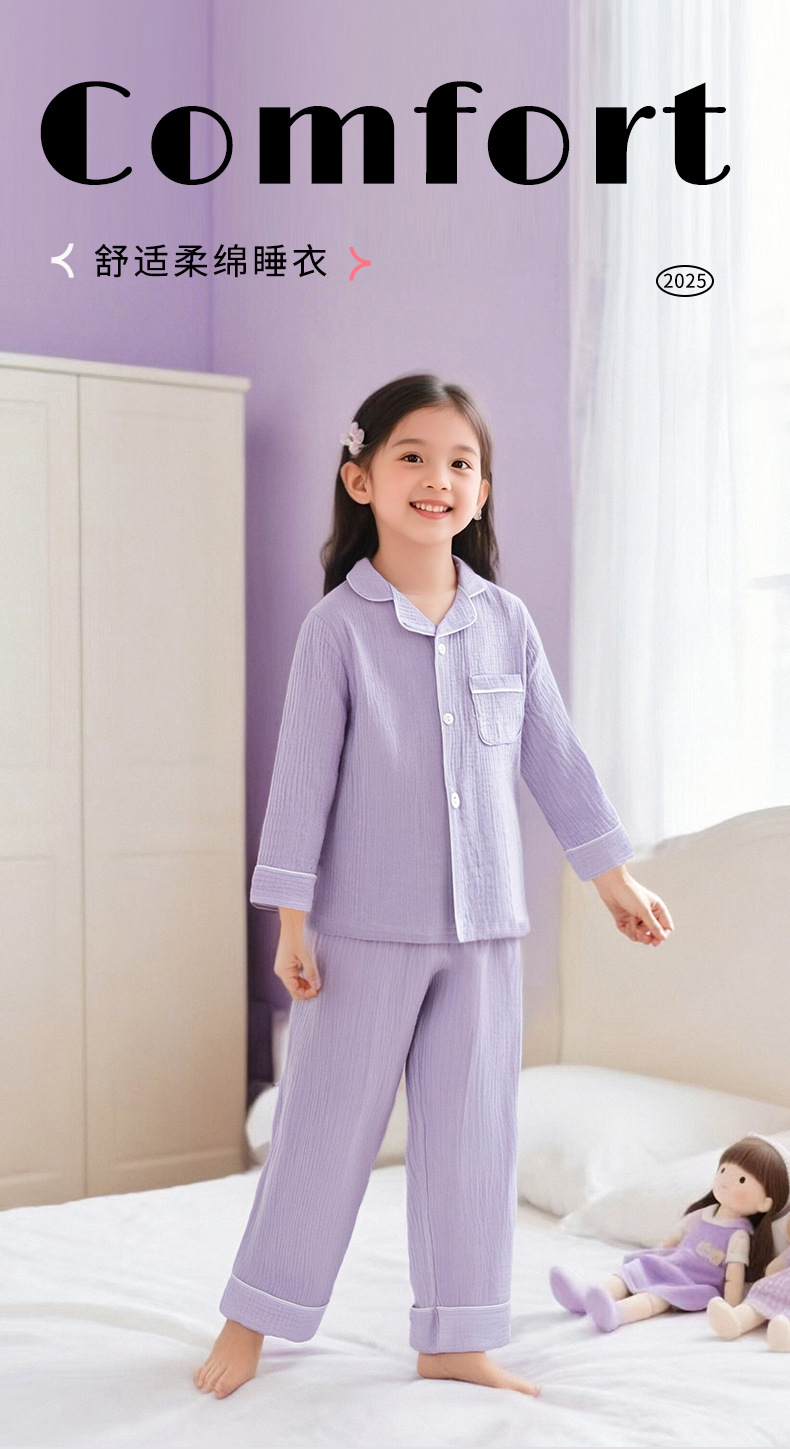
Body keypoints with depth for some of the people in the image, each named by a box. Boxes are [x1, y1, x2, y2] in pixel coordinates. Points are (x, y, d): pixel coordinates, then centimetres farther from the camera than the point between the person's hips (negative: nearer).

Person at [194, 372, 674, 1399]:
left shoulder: (507, 621, 4)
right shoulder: (339, 624, -7)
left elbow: (555, 758, 9)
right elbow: (305, 774, -8)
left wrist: (614, 877, 10)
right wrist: (290, 919, -10)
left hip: (485, 927, 4)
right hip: (366, 927, -4)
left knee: (475, 1130, 10)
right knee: (327, 1124, 6)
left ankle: (456, 1339, 24)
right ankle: (252, 1319, 25)